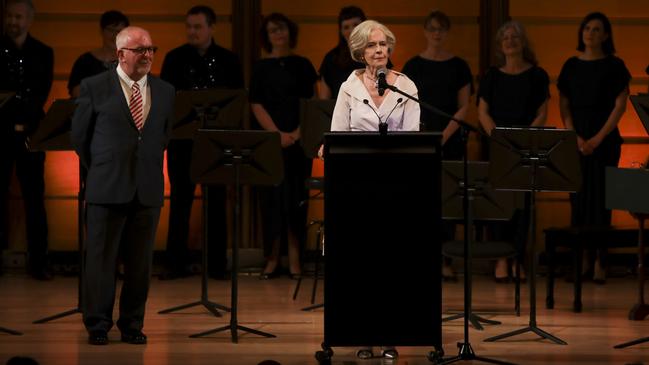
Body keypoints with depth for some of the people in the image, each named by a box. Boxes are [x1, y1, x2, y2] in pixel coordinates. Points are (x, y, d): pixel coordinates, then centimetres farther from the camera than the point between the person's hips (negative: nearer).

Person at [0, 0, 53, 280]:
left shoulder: (43, 53, 8)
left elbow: (42, 94, 2)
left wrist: (24, 121, -10)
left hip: (29, 132, 1)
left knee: (34, 198, 0)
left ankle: (38, 260, 3)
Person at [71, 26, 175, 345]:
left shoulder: (165, 92, 9)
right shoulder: (94, 88, -1)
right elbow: (79, 137, 5)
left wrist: (149, 169, 13)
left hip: (148, 189, 3)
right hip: (107, 188, -3)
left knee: (140, 263, 5)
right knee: (101, 260, 1)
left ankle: (132, 326, 15)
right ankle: (97, 327, 9)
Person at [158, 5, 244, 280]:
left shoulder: (228, 60, 4)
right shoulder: (175, 58, 4)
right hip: (182, 137, 0)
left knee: (216, 201, 4)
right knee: (180, 200, 3)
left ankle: (216, 264, 9)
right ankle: (176, 263, 7)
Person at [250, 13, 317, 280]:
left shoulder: (303, 66, 8)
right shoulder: (261, 68, 7)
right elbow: (257, 105, 0)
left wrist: (296, 134, -11)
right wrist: (277, 135, -12)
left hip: (299, 141, 0)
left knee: (296, 198, -1)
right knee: (272, 197, -2)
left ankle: (294, 260, 0)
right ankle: (272, 260, 2)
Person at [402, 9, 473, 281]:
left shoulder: (458, 66, 5)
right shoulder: (413, 65, 4)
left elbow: (463, 108, 2)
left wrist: (444, 136, -11)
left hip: (450, 142, 0)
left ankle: (445, 261, 2)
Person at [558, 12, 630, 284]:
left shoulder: (614, 66, -2)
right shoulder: (571, 65, 8)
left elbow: (620, 105, -6)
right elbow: (564, 105, 7)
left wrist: (597, 139, -12)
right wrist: (575, 137, -7)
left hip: (605, 139, -3)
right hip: (576, 140, 3)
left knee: (601, 197, -5)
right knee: (579, 197, 0)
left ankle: (600, 261, -4)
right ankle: (581, 259, 3)